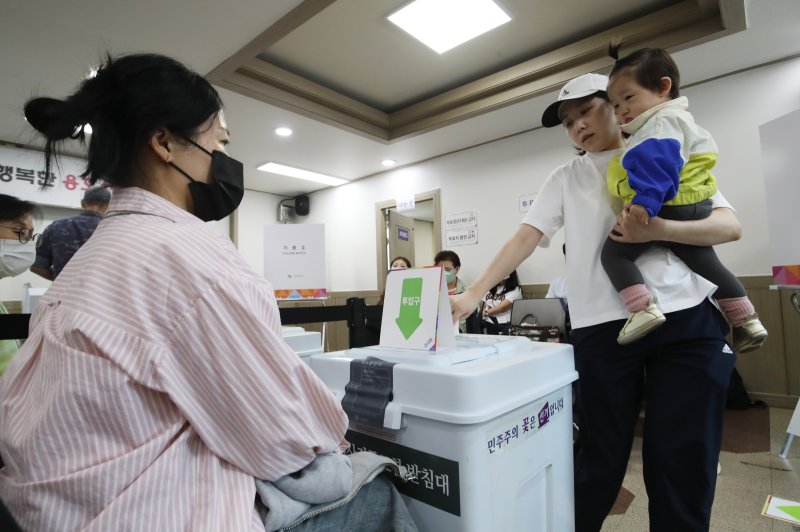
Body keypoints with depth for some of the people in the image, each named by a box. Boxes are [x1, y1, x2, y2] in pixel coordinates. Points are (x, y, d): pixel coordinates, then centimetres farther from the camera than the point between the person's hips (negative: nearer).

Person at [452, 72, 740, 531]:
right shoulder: (566, 179, 12)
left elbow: (731, 225, 5)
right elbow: (526, 238, 2)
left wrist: (660, 229, -16)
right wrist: (473, 295, -9)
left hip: (688, 320, 1)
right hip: (602, 328, 0)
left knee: (685, 461, 7)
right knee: (602, 459, 6)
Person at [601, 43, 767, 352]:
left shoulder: (662, 120, -13)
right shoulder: (675, 118, 23)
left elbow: (659, 164, -29)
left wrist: (646, 200, -37)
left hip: (669, 207, -11)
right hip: (695, 205, 11)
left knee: (614, 252, -11)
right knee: (703, 261, 20)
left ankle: (643, 309, -22)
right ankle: (747, 322, 30)